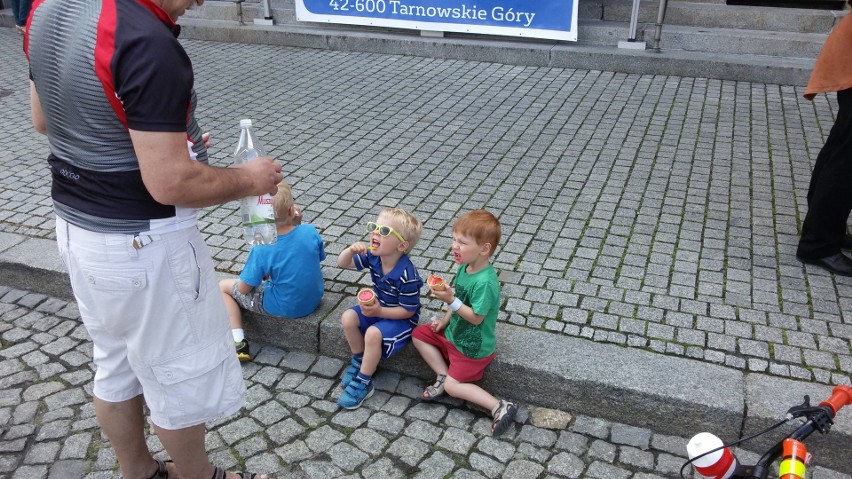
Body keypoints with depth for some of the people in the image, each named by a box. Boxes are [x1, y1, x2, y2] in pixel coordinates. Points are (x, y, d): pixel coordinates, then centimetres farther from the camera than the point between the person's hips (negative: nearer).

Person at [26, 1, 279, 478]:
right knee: (181, 374, 14)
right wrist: (249, 179, -11)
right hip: (143, 242, -9)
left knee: (116, 364, 24)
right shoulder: (147, 44, -29)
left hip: (74, 224, 9)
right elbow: (170, 184, -28)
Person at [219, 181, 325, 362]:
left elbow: (243, 289, -14)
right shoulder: (310, 231, -18)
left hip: (283, 308, -5)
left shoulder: (261, 250, -26)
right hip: (314, 299, 5)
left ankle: (239, 343, 5)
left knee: (223, 286, 11)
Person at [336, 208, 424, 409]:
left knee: (373, 334, -30)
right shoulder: (373, 257, -13)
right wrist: (351, 250, -25)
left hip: (402, 318, -8)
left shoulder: (407, 275, -32)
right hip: (378, 308, 8)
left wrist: (379, 312, -31)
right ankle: (359, 361, 12)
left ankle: (363, 383, -11)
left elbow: (408, 310, -24)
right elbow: (343, 263, -3)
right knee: (348, 318, -10)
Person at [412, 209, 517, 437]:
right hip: (454, 333, 9)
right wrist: (445, 321, 6)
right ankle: (443, 374, 7)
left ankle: (499, 407, -4)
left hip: (472, 347, -9)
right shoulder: (465, 267, -5)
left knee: (453, 386, -6)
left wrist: (450, 300, -35)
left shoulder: (485, 282, -33)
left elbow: (476, 317, -29)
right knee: (419, 333, 13)